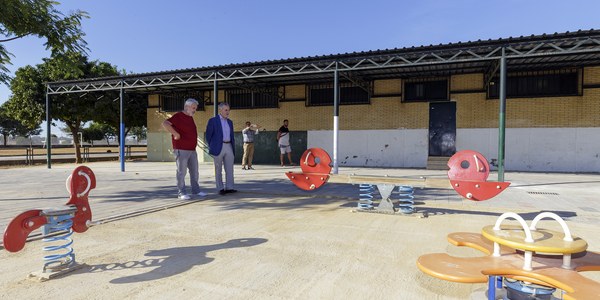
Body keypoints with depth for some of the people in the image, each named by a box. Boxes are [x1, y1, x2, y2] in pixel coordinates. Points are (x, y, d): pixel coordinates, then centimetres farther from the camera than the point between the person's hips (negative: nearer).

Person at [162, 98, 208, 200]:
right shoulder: (178, 116, -11)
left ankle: (196, 190, 23)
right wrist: (176, 134, -23)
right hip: (181, 150, -8)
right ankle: (181, 193, 7)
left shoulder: (190, 117, 15)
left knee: (194, 171, 13)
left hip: (192, 150, 8)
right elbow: (165, 124, -25)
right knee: (181, 171, -1)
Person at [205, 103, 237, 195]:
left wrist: (233, 148, 13)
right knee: (218, 170, 3)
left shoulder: (229, 122, 15)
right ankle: (220, 188, 9)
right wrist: (212, 148, -1)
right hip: (218, 148, -5)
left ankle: (229, 188, 6)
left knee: (230, 169, 2)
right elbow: (208, 135, -2)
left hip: (229, 147, 5)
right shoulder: (213, 120, -2)